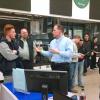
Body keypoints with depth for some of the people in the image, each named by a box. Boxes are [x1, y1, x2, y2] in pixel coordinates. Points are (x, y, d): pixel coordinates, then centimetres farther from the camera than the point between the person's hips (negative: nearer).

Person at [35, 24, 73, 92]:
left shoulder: (67, 41, -6)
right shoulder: (52, 42, 13)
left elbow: (69, 54, -18)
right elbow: (49, 54, 16)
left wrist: (58, 52, -20)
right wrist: (41, 51, 5)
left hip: (64, 66, -6)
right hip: (54, 66, 6)